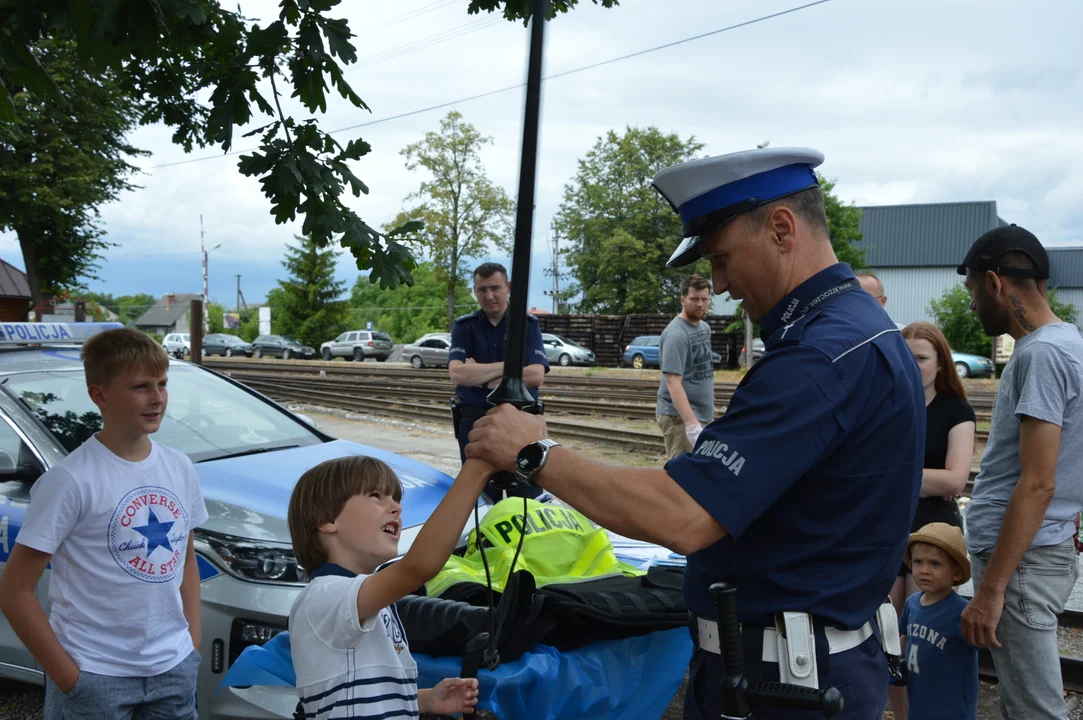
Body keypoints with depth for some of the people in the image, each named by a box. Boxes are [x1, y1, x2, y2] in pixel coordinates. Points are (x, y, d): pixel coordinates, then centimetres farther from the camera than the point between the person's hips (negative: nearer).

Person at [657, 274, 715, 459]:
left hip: (702, 413, 9)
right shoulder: (676, 334, -19)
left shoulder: (704, 327, 11)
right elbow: (673, 383, -26)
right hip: (680, 416, -9)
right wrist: (692, 425, -34)